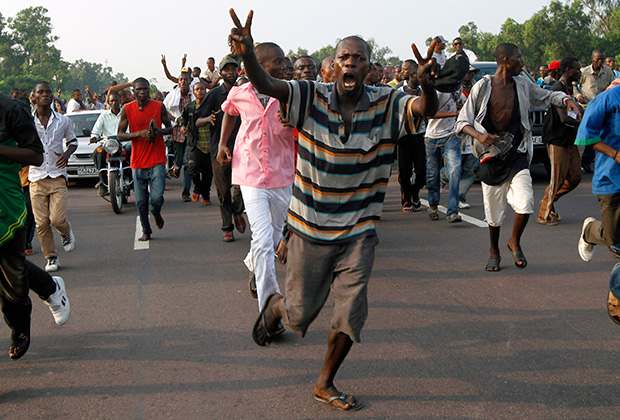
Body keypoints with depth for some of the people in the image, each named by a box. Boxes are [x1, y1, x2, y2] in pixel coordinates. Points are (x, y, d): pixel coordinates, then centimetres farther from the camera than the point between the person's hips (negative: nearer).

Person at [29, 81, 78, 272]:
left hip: (58, 177, -1)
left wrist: (67, 154, -3)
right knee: (41, 222, -1)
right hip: (36, 178, 1)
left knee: (57, 218, -11)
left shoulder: (63, 121, 5)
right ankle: (51, 257, 15)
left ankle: (66, 233, 24)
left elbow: (72, 141, 18)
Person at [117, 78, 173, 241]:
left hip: (157, 160, -1)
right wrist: (139, 133, -17)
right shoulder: (127, 109, 1)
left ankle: (156, 213, 22)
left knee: (157, 197, -13)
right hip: (138, 161, 1)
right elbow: (120, 135, -1)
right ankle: (146, 231, 24)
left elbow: (170, 128, 12)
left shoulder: (159, 106, 2)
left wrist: (159, 131, -11)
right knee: (141, 201, 5)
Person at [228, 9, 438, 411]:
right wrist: (247, 53, -47)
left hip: (359, 230, 1)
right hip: (310, 227, -1)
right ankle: (275, 306, 50)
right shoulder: (312, 97, -12)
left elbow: (427, 108, -25)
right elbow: (265, 85, -26)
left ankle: (326, 383, 24)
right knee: (300, 314, 12)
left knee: (352, 312, -1)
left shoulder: (385, 105, -9)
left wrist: (427, 87, -50)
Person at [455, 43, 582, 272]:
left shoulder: (522, 85, 7)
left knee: (525, 202, -15)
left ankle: (515, 242, 13)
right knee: (493, 210, 5)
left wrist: (567, 100, 4)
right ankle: (494, 250, 31)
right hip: (491, 155, -2)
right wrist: (479, 136, -22)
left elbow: (546, 96, 24)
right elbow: (462, 122, -4)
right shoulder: (483, 87, -4)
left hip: (517, 154, 2)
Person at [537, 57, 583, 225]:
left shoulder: (569, 87, 13)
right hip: (557, 141, -9)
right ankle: (544, 215, 6)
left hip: (569, 140, 9)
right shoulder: (558, 89, -18)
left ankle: (549, 200, 26)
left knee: (575, 177, 9)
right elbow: (564, 118, -28)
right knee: (557, 179, -6)